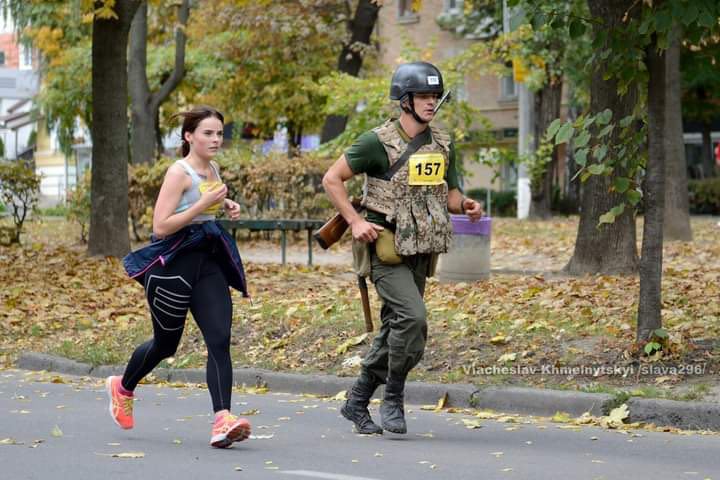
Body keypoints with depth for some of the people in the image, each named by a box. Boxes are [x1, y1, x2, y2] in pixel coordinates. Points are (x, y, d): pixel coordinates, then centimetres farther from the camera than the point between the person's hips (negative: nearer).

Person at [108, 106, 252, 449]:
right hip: (174, 262, -6)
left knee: (220, 340, -11)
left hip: (208, 261, 6)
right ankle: (122, 388, 39)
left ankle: (222, 420, -19)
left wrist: (226, 207, 11)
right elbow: (160, 227, -21)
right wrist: (205, 204, -23)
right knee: (166, 343, 10)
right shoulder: (179, 172, -14)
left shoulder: (213, 170, 10)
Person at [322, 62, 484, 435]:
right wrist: (355, 221, -15)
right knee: (412, 317, -22)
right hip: (385, 248, -7)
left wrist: (465, 205, -5)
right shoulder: (378, 142, -10)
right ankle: (393, 398, -8)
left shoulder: (443, 145, 10)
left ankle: (357, 401, 23)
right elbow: (332, 179, -5)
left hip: (420, 251, 7)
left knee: (394, 328, 10)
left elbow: (449, 195, 18)